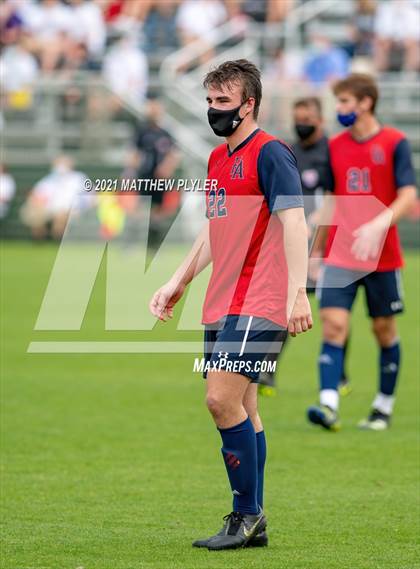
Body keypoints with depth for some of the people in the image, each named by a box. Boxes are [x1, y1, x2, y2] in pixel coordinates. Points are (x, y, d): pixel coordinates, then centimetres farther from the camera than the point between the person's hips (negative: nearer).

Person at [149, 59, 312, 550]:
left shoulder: (270, 153, -9)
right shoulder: (217, 159, 18)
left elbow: (293, 221, -17)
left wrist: (297, 292, -26)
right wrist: (178, 283, 28)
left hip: (257, 304, -9)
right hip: (220, 304, 9)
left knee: (223, 399, -16)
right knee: (241, 408, 8)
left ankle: (247, 514, -7)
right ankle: (251, 523, 12)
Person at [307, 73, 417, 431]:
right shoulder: (335, 146, 7)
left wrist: (378, 225, -29)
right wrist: (317, 248, 18)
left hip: (382, 255, -3)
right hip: (340, 254, 3)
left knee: (384, 329, 8)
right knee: (333, 324, -12)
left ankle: (384, 406, 22)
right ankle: (329, 405, -22)